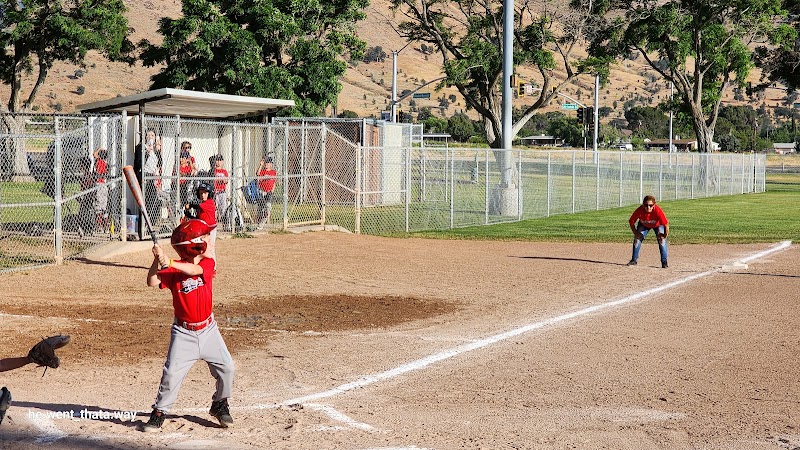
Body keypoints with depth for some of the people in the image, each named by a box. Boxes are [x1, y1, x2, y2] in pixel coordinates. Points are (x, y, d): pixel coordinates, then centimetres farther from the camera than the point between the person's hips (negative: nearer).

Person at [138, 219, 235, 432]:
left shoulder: (207, 263, -6)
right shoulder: (173, 270, -8)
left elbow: (194, 269, -27)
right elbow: (152, 282, -21)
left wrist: (170, 263, -43)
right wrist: (157, 261, -37)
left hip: (208, 329, 2)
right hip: (184, 333, -2)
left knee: (226, 368, 3)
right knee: (172, 373, -11)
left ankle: (220, 405, 26)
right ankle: (159, 413, 4)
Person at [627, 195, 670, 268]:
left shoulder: (658, 211, -42)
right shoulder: (639, 211, -37)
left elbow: (666, 224, -37)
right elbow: (631, 222, -22)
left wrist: (665, 234, -38)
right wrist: (635, 232, -23)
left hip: (658, 224, -2)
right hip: (644, 225, 2)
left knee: (662, 239, -15)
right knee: (637, 238, -4)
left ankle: (664, 262, -7)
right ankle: (634, 260, 11)